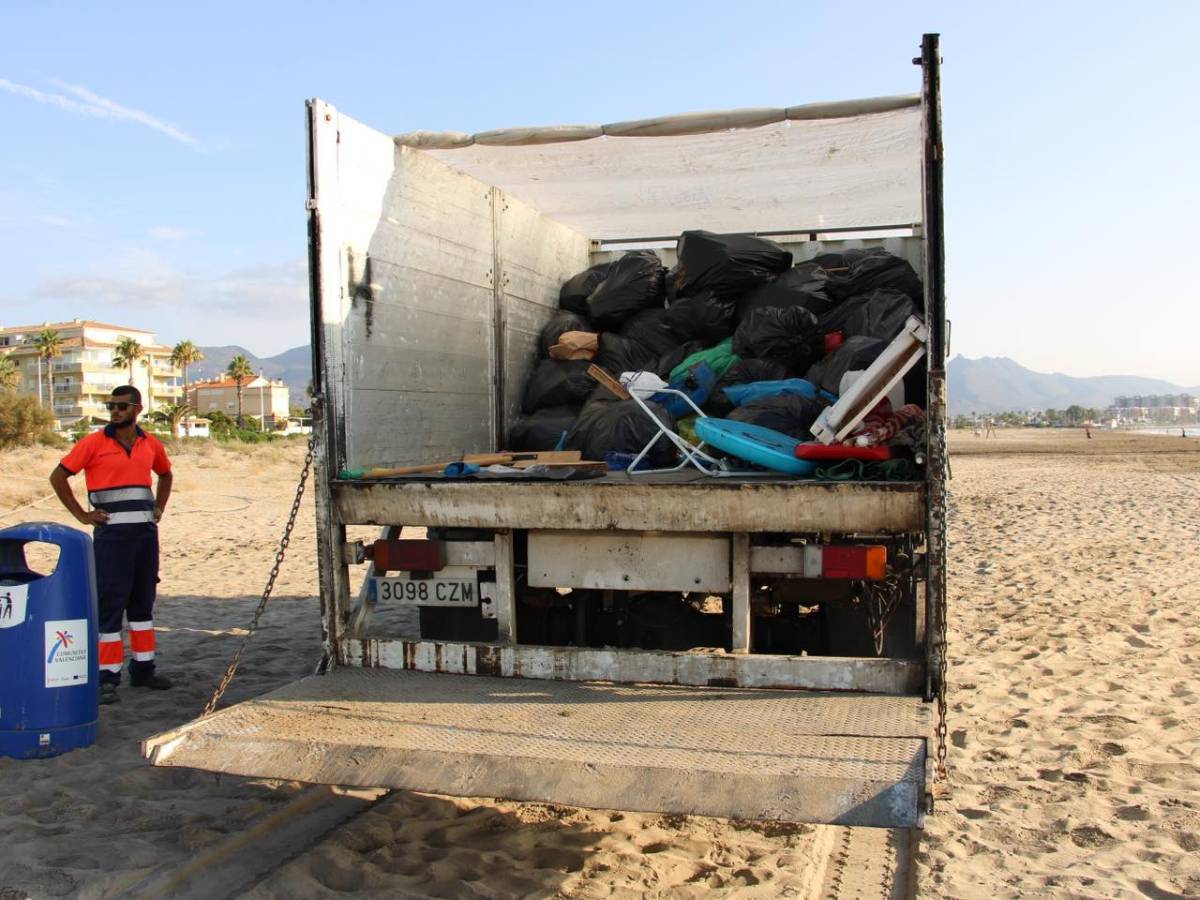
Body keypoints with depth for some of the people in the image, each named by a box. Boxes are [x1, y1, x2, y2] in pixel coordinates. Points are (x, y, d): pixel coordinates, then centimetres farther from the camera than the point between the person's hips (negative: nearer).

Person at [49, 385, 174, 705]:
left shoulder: (151, 444, 8)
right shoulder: (94, 443, -5)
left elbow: (165, 475, 27)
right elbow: (58, 477, -2)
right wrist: (82, 515, -5)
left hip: (146, 532, 5)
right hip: (111, 534, -5)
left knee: (143, 601, 12)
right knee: (110, 605, -4)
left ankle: (143, 669, 21)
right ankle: (107, 677, 1)